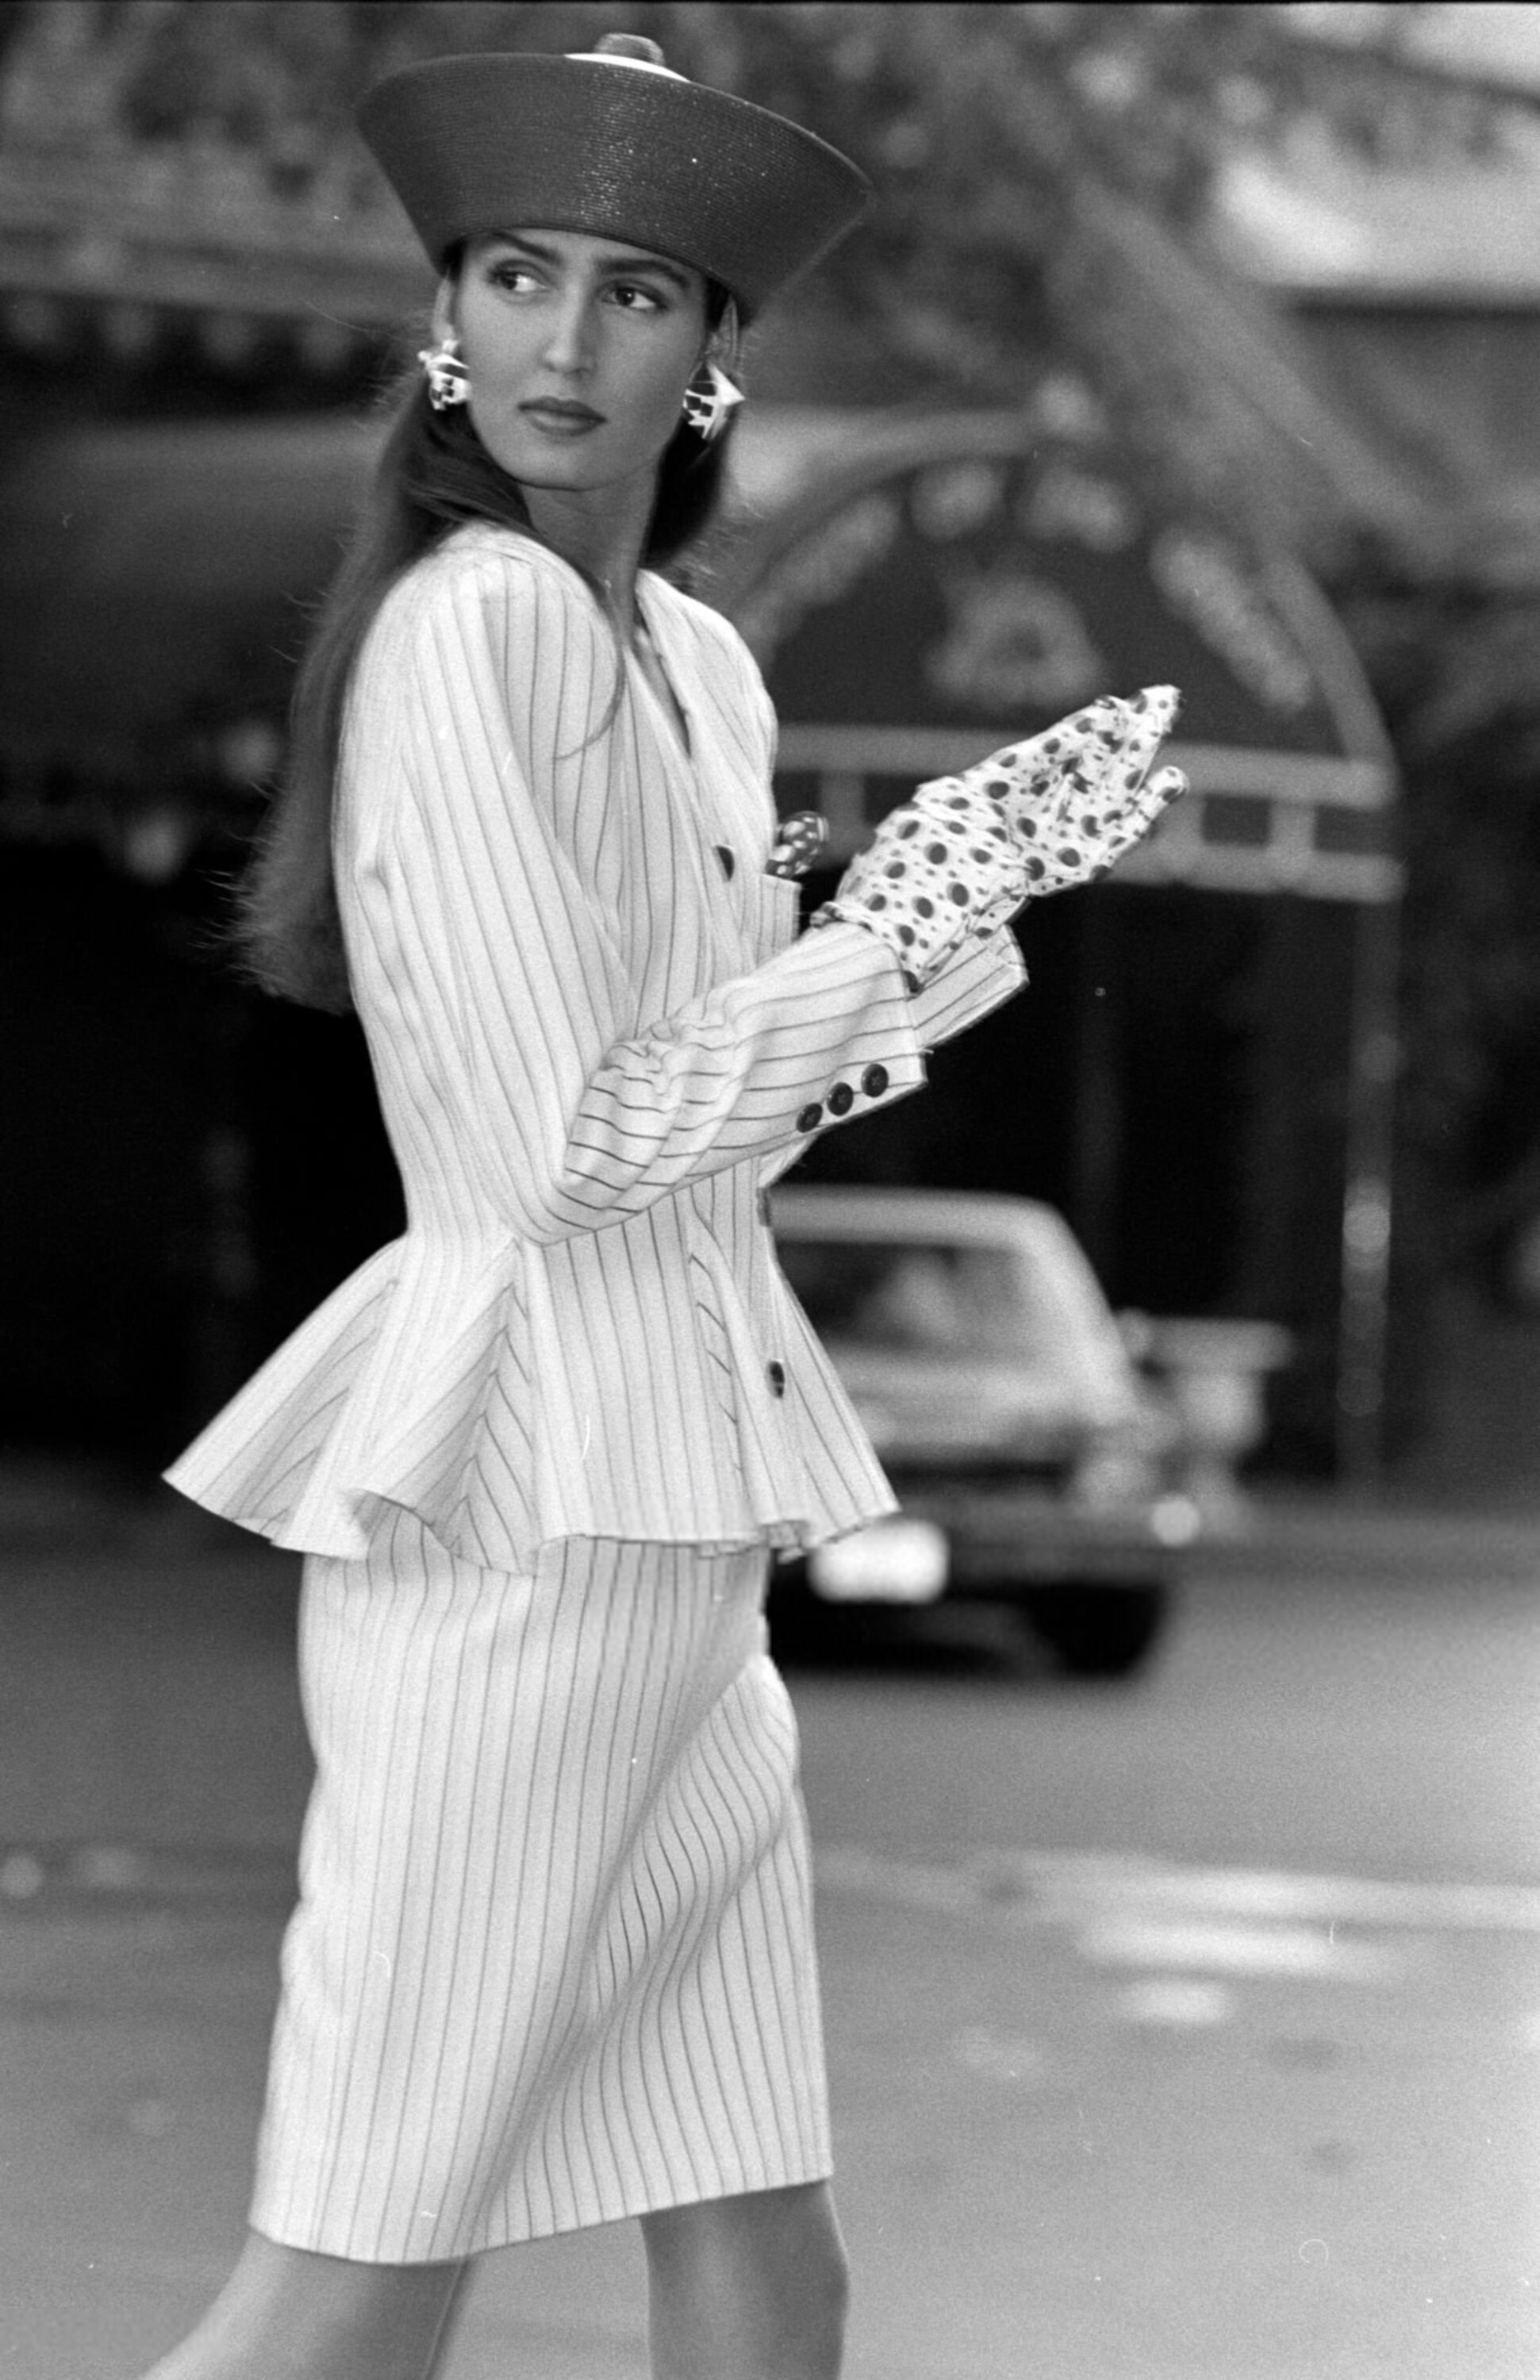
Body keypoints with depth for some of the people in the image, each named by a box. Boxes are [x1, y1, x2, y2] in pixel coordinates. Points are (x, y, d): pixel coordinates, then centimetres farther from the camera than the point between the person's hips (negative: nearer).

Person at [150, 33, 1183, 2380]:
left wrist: (964, 897, 10)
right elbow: (571, 1137, -16)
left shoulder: (697, 662, 14)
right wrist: (906, 914, -8)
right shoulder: (467, 622, -13)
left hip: (675, 1527, 9)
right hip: (523, 1502, -9)